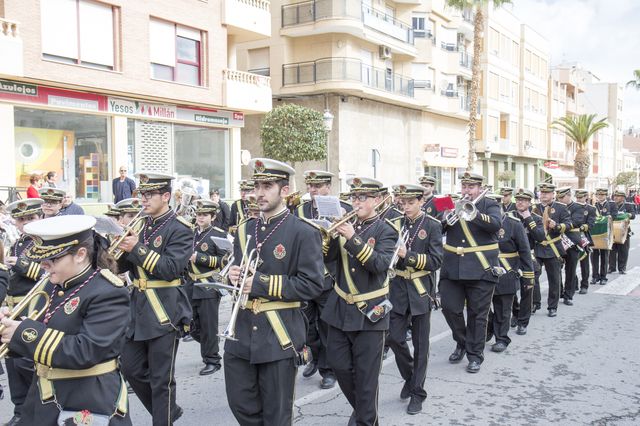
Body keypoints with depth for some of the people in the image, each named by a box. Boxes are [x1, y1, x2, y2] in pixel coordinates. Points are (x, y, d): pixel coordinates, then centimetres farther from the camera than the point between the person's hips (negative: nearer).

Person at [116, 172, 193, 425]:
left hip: (164, 312, -7)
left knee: (161, 378, 1)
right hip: (138, 308, 7)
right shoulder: (141, 225, 11)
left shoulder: (179, 229, -9)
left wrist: (138, 249, -20)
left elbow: (171, 268, -20)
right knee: (131, 368, 13)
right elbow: (123, 265, 13)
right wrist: (122, 249, -8)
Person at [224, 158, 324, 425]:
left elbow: (312, 285, -15)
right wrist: (234, 277, -4)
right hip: (241, 331, 6)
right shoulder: (245, 230, 10)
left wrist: (262, 283, -19)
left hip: (280, 335, -6)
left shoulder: (303, 233, -10)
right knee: (241, 404, 13)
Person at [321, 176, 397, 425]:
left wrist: (353, 239, -27)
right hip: (340, 308, 5)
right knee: (338, 365, 11)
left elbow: (381, 264, -22)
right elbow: (327, 257, 0)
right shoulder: (347, 224, 8)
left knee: (366, 374, 3)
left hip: (368, 312, -5)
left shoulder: (385, 230, -6)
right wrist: (332, 233, -17)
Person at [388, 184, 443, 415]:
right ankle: (410, 376, 28)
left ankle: (417, 392, 17)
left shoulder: (432, 226, -6)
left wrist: (408, 255, -24)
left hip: (421, 291, -3)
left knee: (420, 344, 5)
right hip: (399, 289, 3)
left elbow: (436, 261, -14)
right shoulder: (396, 224, 5)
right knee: (395, 338, 2)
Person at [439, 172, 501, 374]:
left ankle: (475, 355, 16)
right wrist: (445, 217, -15)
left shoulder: (489, 205, 3)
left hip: (480, 269, -3)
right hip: (452, 268, 3)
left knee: (477, 314, 3)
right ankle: (461, 343, 25)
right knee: (449, 308, 0)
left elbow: (495, 224, -18)